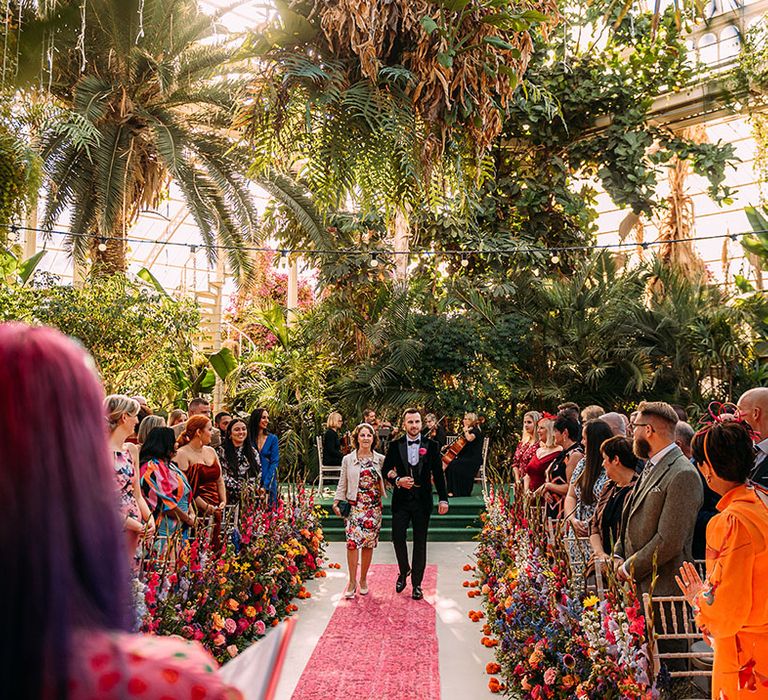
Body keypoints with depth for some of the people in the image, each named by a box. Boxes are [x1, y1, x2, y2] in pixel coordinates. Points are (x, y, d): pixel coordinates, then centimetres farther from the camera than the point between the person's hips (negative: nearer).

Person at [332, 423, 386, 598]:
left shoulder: (381, 459, 6)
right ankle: (352, 581, -1)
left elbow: (386, 482, 10)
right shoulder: (348, 459, 5)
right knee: (352, 542, -11)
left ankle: (363, 579, 19)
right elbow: (342, 484, 7)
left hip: (373, 507, 1)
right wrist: (337, 502, -1)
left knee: (368, 544, 4)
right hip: (354, 506, -1)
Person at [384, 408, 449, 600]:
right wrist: (397, 481, -15)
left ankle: (417, 583, 17)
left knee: (420, 542, 6)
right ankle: (404, 571, 26)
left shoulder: (431, 445, 0)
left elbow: (438, 474, 1)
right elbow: (386, 469, 5)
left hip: (422, 500, 0)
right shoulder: (395, 446, 1)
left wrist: (443, 499, -2)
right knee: (398, 537, -2)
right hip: (401, 499, 1)